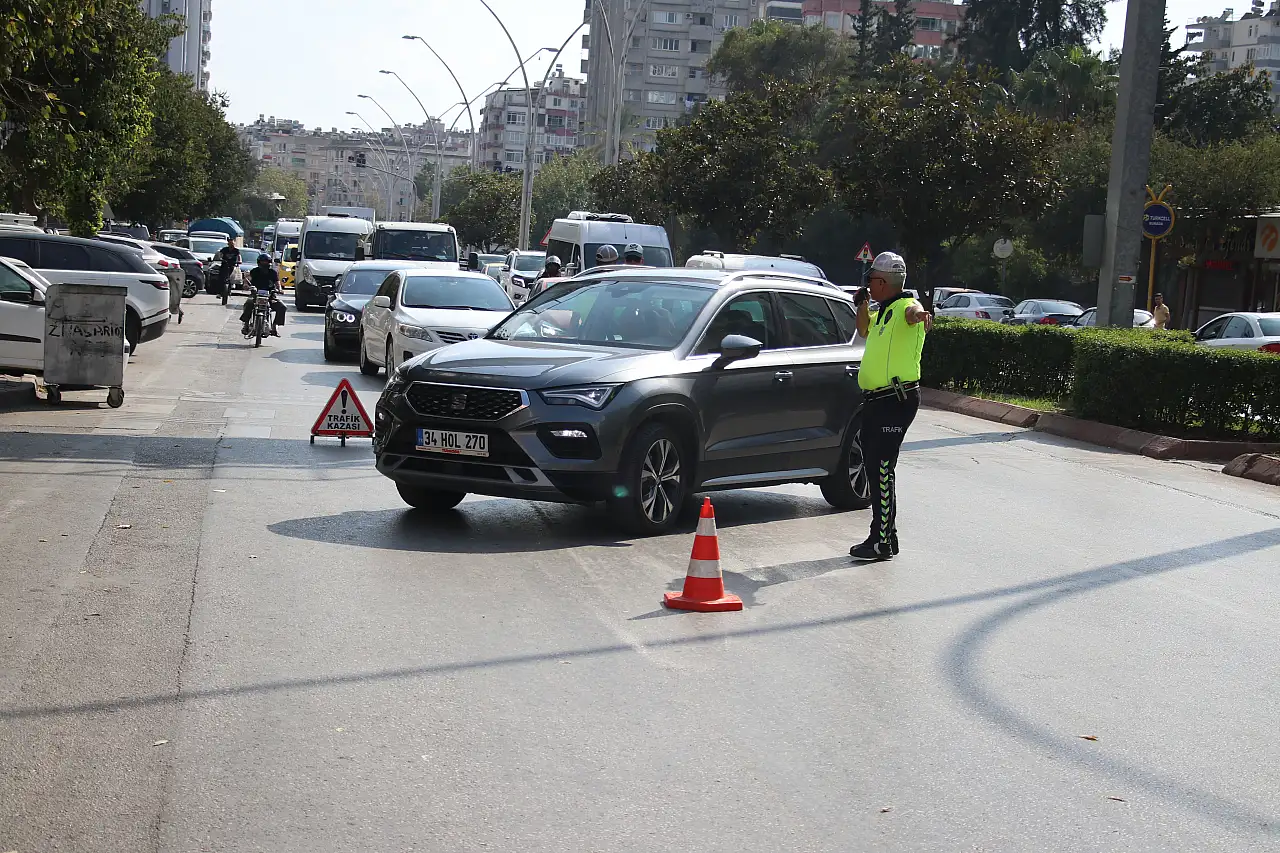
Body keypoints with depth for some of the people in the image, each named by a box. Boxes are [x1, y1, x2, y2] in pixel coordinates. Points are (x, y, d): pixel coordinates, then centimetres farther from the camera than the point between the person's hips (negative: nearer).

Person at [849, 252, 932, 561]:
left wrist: (919, 314, -62)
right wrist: (862, 305, 21)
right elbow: (864, 331, 38)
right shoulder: (883, 312, 18)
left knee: (882, 469, -10)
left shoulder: (903, 306, -12)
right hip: (875, 399, 10)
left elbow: (912, 312, -38)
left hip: (897, 400, -10)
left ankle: (882, 542, -6)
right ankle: (886, 534, 24)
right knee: (873, 467, 14)